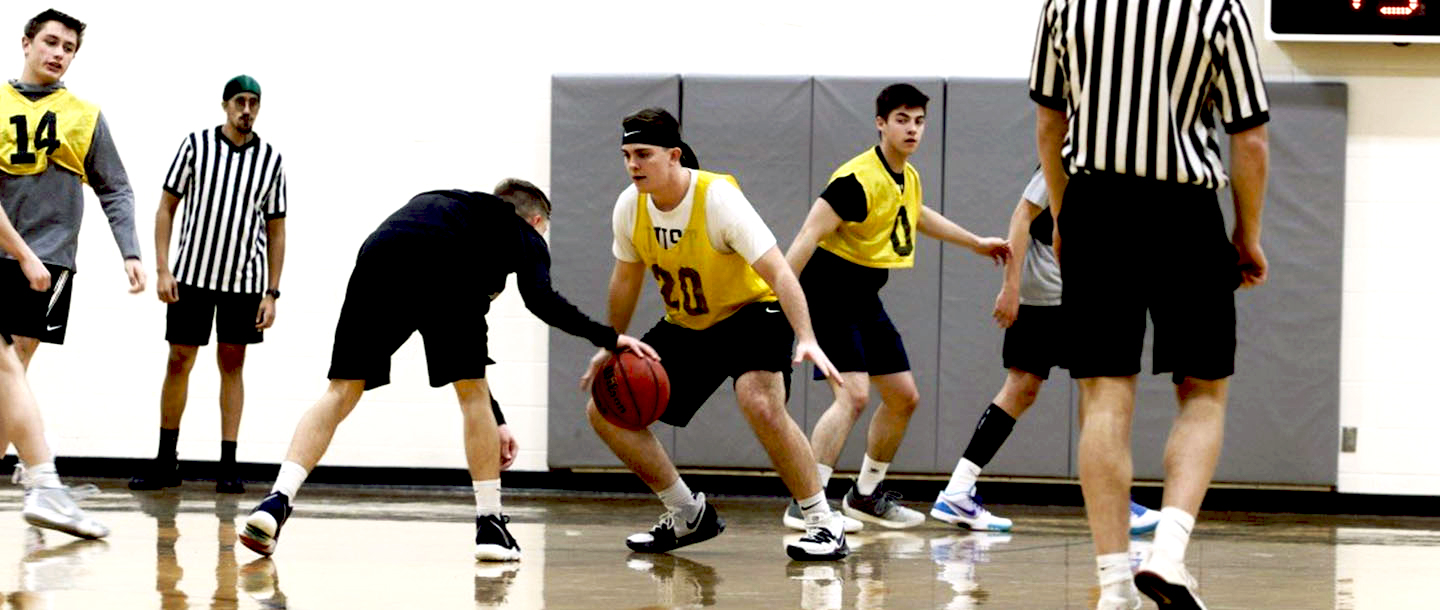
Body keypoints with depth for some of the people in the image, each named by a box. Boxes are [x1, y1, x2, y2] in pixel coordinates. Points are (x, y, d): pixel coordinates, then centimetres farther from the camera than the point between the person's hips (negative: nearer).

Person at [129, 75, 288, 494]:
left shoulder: (271, 159, 2)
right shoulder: (196, 145, -1)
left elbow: (276, 230, 7)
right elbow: (167, 208, 3)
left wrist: (272, 293, 1)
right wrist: (162, 270, -5)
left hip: (245, 280, 1)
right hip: (192, 274, -1)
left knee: (232, 365, 5)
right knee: (179, 361, 2)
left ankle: (228, 464, 8)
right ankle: (166, 461, 12)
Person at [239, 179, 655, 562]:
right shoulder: (524, 233, 31)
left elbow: (460, 351, 47)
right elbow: (540, 299, 6)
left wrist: (494, 423, 49)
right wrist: (609, 339, 14)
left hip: (376, 254, 5)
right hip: (442, 268, -5)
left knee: (342, 392, 11)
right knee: (472, 393, 13)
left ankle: (279, 500, -5)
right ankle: (489, 525, 14)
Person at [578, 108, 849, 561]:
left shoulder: (719, 199, -26)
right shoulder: (630, 207, -9)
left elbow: (779, 273, -31)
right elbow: (626, 278, 11)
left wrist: (806, 340, -44)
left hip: (751, 314, -7)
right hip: (685, 326, 7)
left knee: (760, 404, -35)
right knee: (605, 410, -3)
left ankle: (824, 524, -21)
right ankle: (689, 515, 11)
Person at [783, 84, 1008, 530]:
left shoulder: (908, 178, 8)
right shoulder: (859, 179, -21)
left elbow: (919, 215, 32)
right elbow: (809, 235, -26)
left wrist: (977, 243, 41)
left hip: (865, 300, 9)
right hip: (829, 294, -9)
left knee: (903, 397, 13)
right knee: (853, 395, -23)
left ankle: (866, 495, 29)